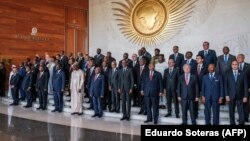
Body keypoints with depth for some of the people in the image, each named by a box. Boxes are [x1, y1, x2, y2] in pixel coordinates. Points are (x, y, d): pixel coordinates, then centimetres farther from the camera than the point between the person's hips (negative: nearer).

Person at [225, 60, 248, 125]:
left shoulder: (242, 73, 3)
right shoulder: (228, 74, 4)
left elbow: (245, 85, 2)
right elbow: (226, 85, 2)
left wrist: (245, 96, -3)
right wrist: (227, 95, -5)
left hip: (240, 96, 0)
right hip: (231, 96, 0)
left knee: (241, 112, -1)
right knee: (231, 112, 7)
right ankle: (232, 123, 16)